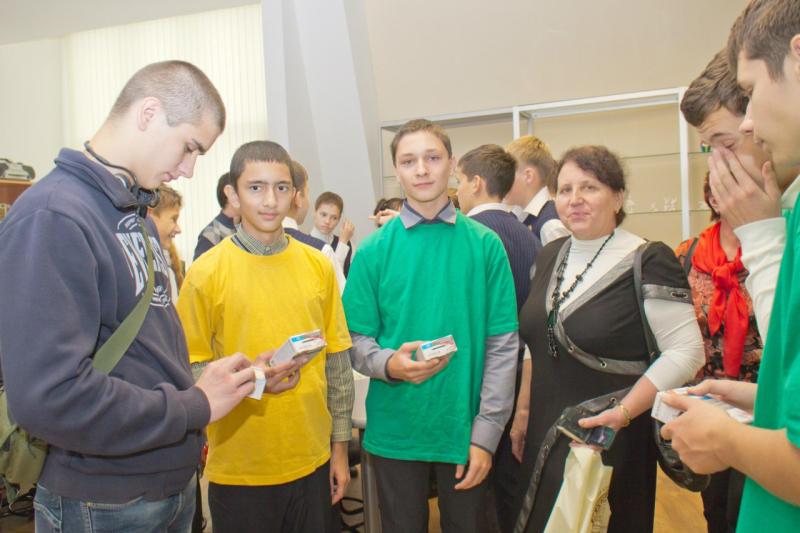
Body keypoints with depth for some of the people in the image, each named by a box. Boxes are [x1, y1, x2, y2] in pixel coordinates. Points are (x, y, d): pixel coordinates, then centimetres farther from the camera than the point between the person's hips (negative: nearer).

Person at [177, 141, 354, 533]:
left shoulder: (318, 266, 2)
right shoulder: (207, 272, -7)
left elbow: (337, 362, 6)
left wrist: (340, 447, 7)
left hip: (312, 463, 3)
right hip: (240, 470, -3)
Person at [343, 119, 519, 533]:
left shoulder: (485, 245, -3)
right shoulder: (374, 250, -3)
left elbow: (503, 344, -4)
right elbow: (357, 339, -1)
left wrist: (485, 434, -8)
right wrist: (388, 364, -23)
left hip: (464, 429, 0)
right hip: (395, 430, 0)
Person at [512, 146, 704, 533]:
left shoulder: (648, 262, -12)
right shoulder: (549, 257, 6)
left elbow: (687, 351, -15)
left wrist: (625, 411, -22)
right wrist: (524, 416, 12)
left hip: (611, 442, -5)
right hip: (545, 440, 6)